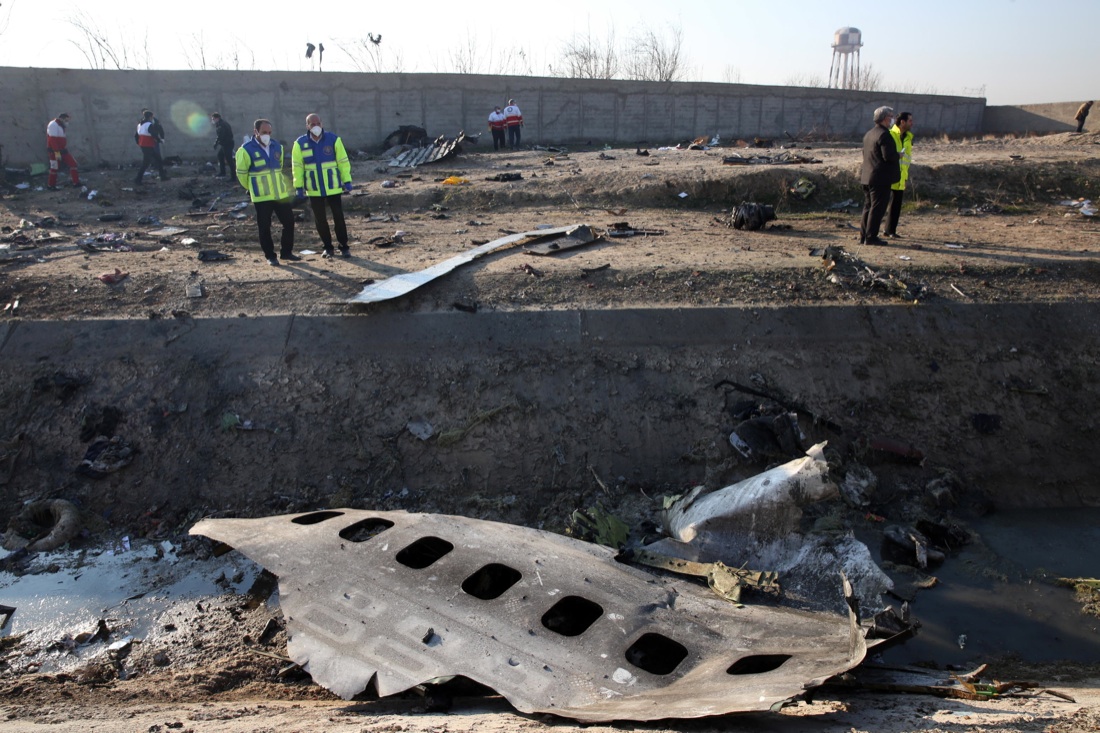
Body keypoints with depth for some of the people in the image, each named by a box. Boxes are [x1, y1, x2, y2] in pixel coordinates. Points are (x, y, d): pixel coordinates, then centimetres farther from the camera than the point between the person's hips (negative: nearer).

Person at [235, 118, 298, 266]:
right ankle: (270, 256, 11)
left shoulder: (277, 146, 6)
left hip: (281, 194, 5)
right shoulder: (246, 150, -11)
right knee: (265, 227, 1)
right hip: (261, 197, -5)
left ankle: (286, 252, 21)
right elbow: (241, 173, -1)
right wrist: (252, 188, 10)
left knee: (289, 222, 7)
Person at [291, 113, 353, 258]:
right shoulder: (300, 143, -1)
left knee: (338, 217, 1)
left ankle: (344, 247, 12)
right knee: (320, 219, 7)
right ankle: (328, 247, 20)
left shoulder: (333, 139, -4)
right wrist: (298, 186, -3)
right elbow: (297, 166, 1)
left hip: (333, 187, -1)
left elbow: (343, 161, -1)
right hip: (314, 189, 1)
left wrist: (347, 180, -5)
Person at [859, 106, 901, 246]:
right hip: (881, 177, -9)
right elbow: (889, 156, -23)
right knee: (877, 208, -4)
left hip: (867, 176, 9)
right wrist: (899, 156, -2)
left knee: (868, 207, 14)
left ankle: (863, 235, 16)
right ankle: (871, 237, -3)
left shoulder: (869, 134, 14)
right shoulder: (884, 135, -16)